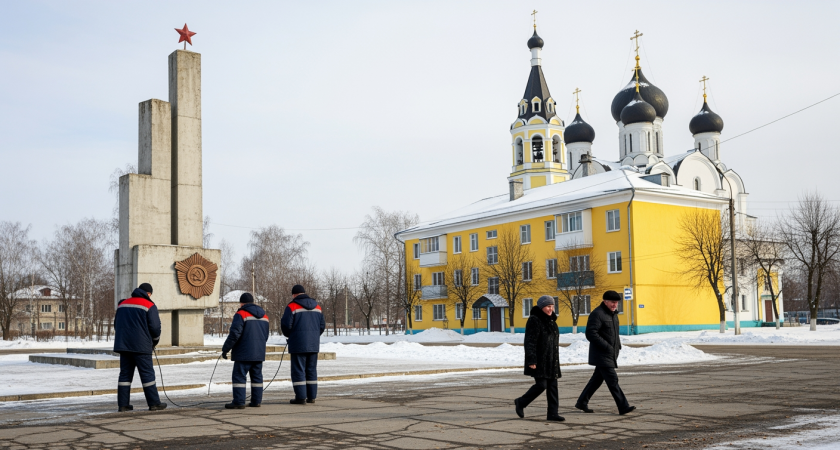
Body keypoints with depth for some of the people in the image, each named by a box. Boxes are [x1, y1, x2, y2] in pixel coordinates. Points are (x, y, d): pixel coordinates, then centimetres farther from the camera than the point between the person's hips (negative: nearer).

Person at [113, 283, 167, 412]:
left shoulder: (122, 304, 15)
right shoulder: (149, 306, -4)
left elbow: (116, 325, 19)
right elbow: (155, 327, -9)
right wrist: (155, 342, 8)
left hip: (123, 345, 6)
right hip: (141, 347, -6)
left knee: (125, 374, 8)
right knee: (147, 374, -1)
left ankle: (122, 404, 7)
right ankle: (154, 404, 0)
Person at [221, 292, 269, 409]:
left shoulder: (241, 314, -8)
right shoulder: (263, 315, 15)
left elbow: (234, 334, -16)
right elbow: (266, 335, 21)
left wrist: (225, 349, -8)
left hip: (244, 353, -7)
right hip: (259, 353, 7)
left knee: (239, 376, -3)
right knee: (257, 376, 11)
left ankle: (239, 402, -7)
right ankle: (256, 401, 11)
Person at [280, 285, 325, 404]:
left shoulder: (292, 307, -8)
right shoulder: (316, 307, 10)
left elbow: (286, 325, -9)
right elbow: (322, 325, 10)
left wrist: (288, 335, 11)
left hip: (298, 345, -5)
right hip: (313, 345, 5)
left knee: (298, 370, -1)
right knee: (311, 370, 11)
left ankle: (301, 397, -3)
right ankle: (311, 396, 12)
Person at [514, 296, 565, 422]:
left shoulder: (551, 321, 15)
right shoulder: (534, 320, -12)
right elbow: (530, 342, -17)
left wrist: (556, 361, 22)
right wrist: (531, 360, -22)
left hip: (551, 361, 8)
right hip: (539, 360, -8)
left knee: (552, 386, 4)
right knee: (541, 385, -9)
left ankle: (552, 413, 7)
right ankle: (520, 403, 12)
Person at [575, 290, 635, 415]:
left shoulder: (613, 314, 16)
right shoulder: (597, 314, -15)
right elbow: (590, 334, -21)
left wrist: (618, 345, 12)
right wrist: (607, 346, -21)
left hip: (610, 355, 10)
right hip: (602, 355, -10)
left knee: (597, 379, 14)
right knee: (613, 380, -10)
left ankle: (582, 402, 23)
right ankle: (623, 407, -10)